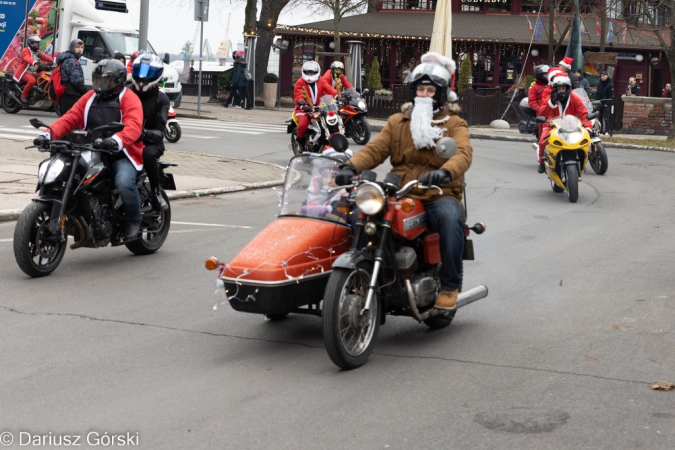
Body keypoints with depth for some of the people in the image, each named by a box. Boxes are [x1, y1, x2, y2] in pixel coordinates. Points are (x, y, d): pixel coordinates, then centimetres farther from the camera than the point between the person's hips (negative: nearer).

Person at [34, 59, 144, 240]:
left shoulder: (129, 99, -3)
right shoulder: (89, 98, 17)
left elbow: (133, 126, -22)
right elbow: (70, 118, 6)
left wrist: (118, 140, -45)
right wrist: (48, 134, -12)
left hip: (121, 154, -6)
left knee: (124, 183, -33)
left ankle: (134, 221, -9)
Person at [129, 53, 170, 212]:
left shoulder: (161, 99, 0)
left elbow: (159, 132, -12)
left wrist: (145, 133, -34)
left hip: (150, 143, -3)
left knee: (148, 154, -38)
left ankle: (156, 193, -25)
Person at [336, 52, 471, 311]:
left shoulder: (454, 124, 8)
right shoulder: (397, 122, 21)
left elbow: (463, 153, -13)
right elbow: (375, 149, 7)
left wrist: (444, 172, -37)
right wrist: (351, 167, -16)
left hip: (440, 194, -3)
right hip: (400, 193, 3)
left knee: (450, 218, -37)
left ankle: (450, 286, -21)